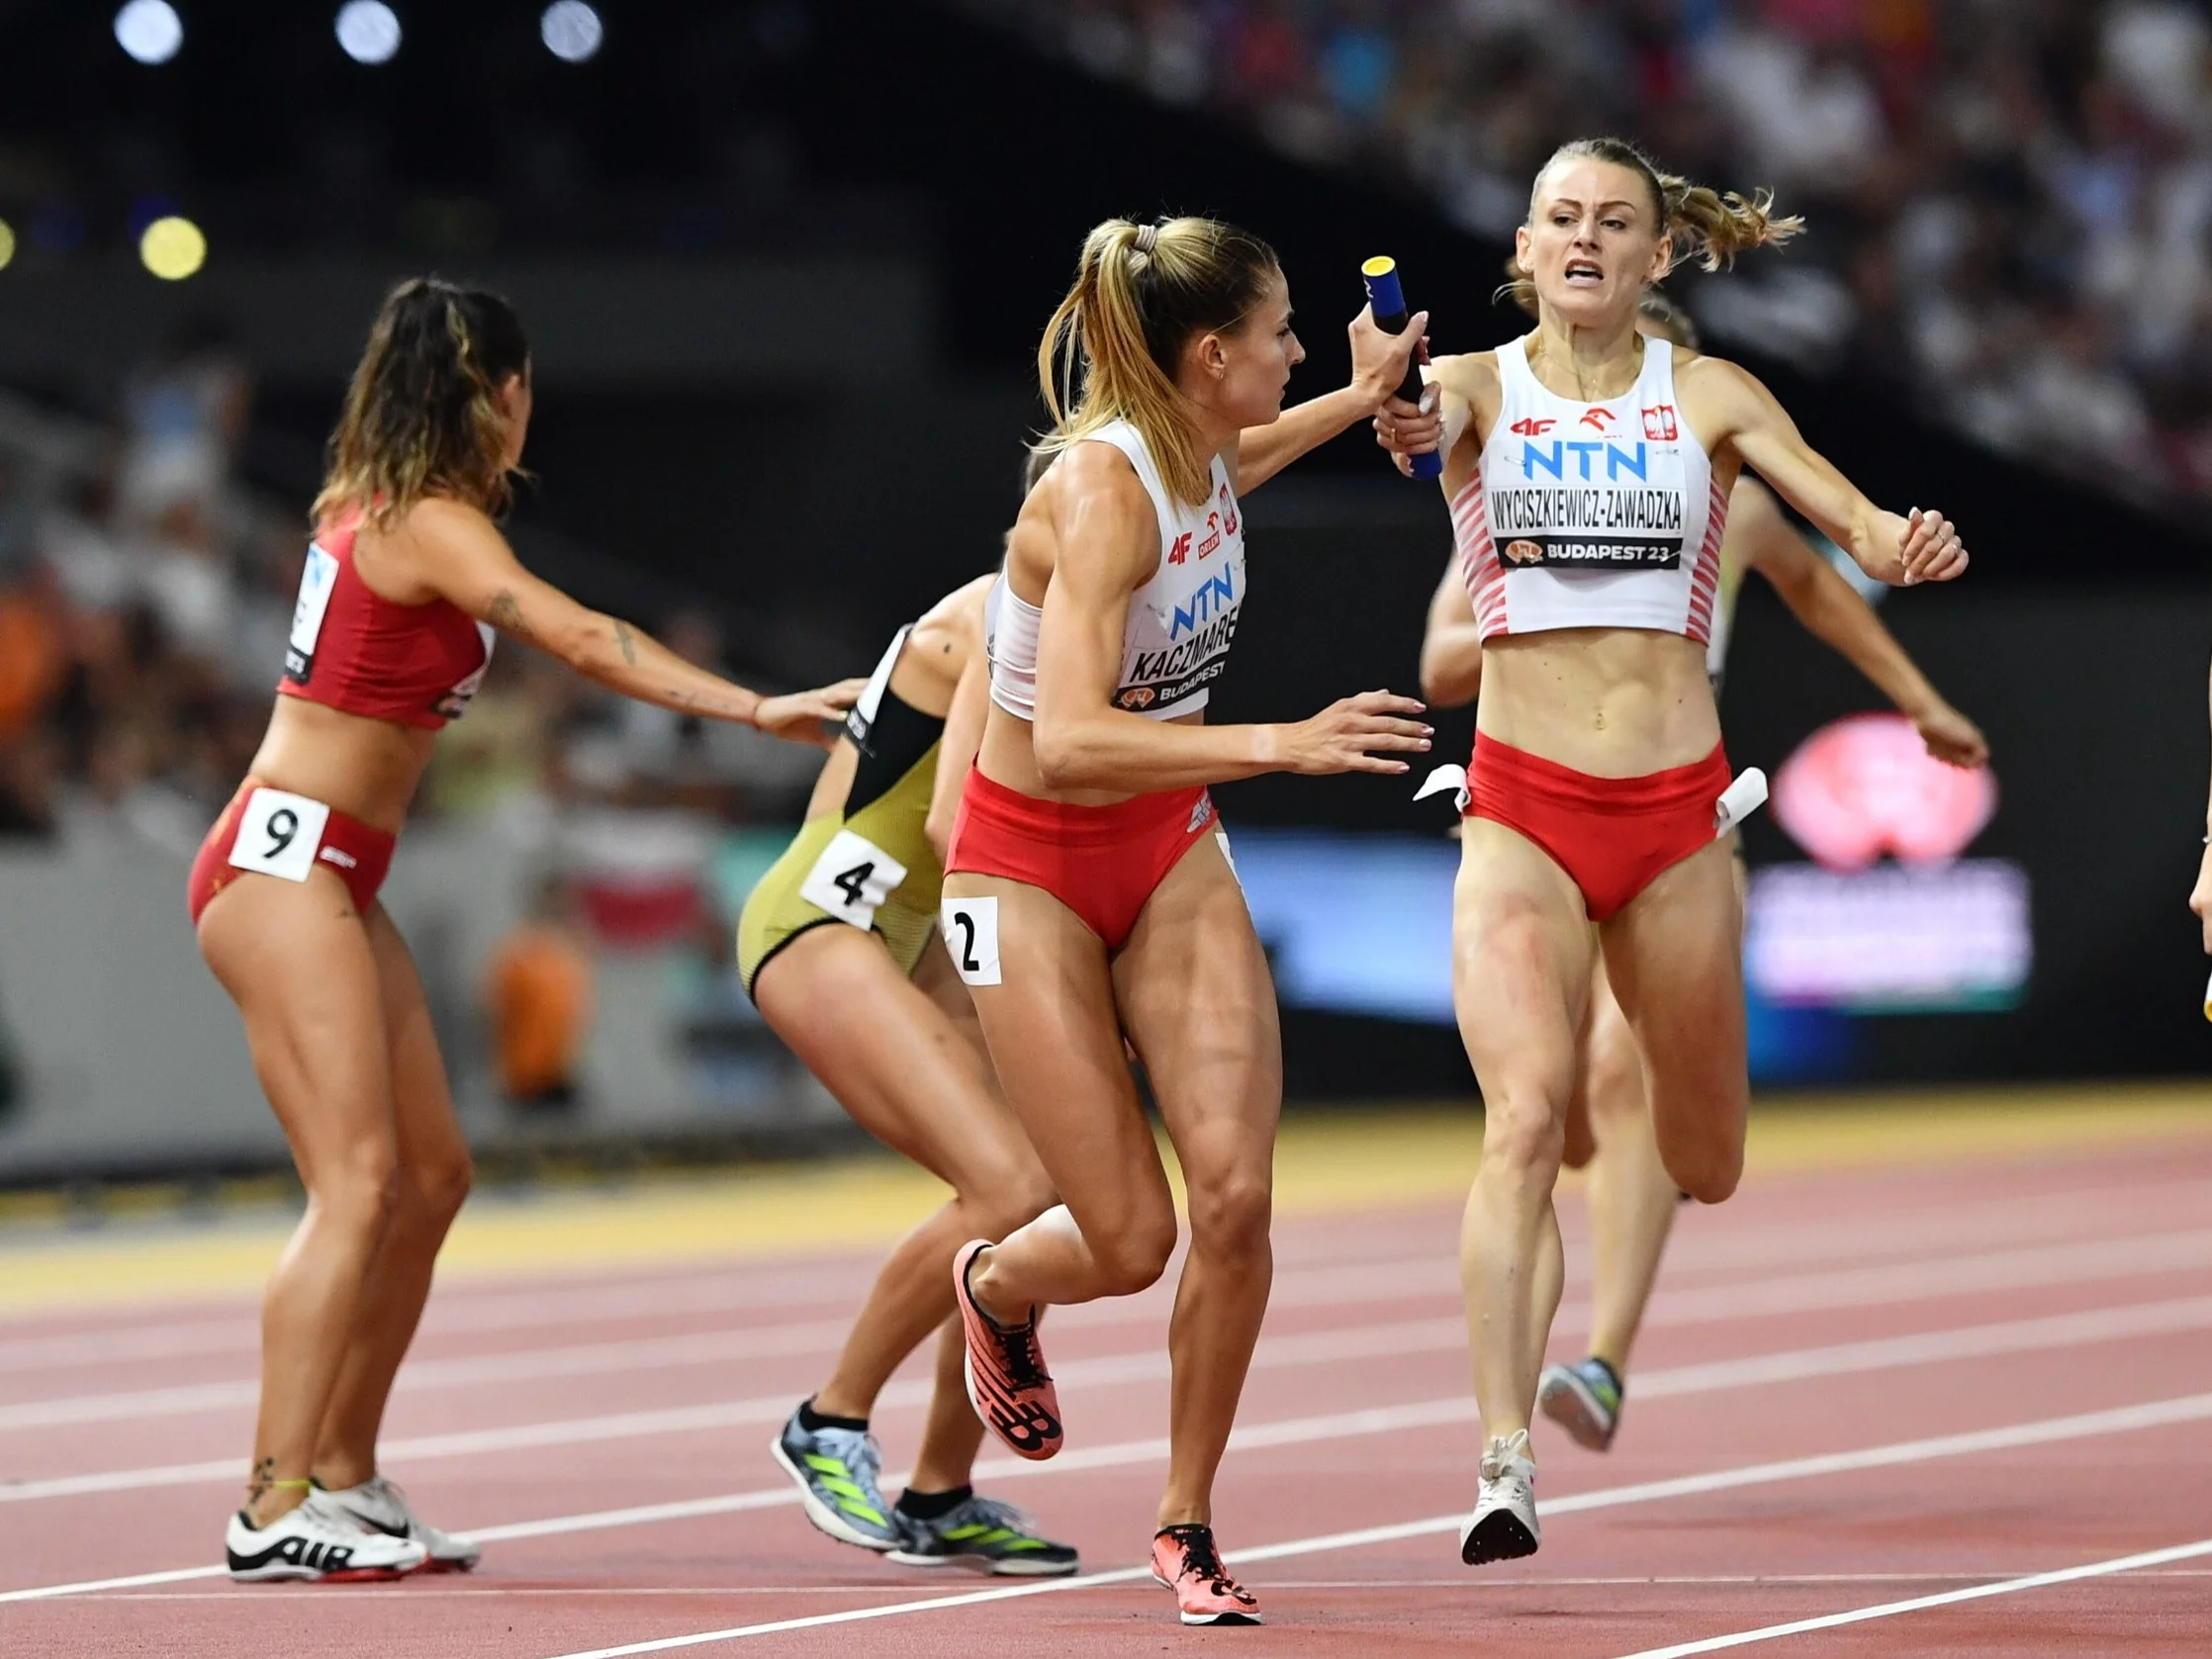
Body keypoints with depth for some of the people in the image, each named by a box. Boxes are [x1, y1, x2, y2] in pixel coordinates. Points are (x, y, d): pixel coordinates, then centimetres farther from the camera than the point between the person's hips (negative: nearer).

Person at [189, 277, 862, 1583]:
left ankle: (343, 1477, 14)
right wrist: (754, 708, -30)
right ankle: (277, 1510, -24)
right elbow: (584, 639, -25)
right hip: (284, 866, -10)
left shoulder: (377, 508, 14)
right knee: (358, 1182, -18)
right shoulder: (431, 525, -13)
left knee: (431, 1174, 9)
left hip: (334, 878, 10)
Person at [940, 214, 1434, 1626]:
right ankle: (997, 1289, 30)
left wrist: (1362, 399, 28)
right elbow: (1068, 740, -38)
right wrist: (1283, 745, -44)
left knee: (1235, 1194, -11)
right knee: (1131, 1240, -8)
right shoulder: (1100, 490, -27)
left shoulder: (1205, 456, -4)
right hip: (1034, 870, -6)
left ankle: (1188, 1521, 6)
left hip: (1171, 849, 6)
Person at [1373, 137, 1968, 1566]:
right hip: (1521, 811, -2)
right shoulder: (1479, 387, 2)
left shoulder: (1709, 398, 5)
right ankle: (1505, 1465, -23)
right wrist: (1401, 415, -47)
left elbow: (1852, 518, -6)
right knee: (1526, 1120, -21)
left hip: (1675, 812, 2)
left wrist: (1905, 546, -30)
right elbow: (1422, 408, -22)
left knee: (1706, 1167, 10)